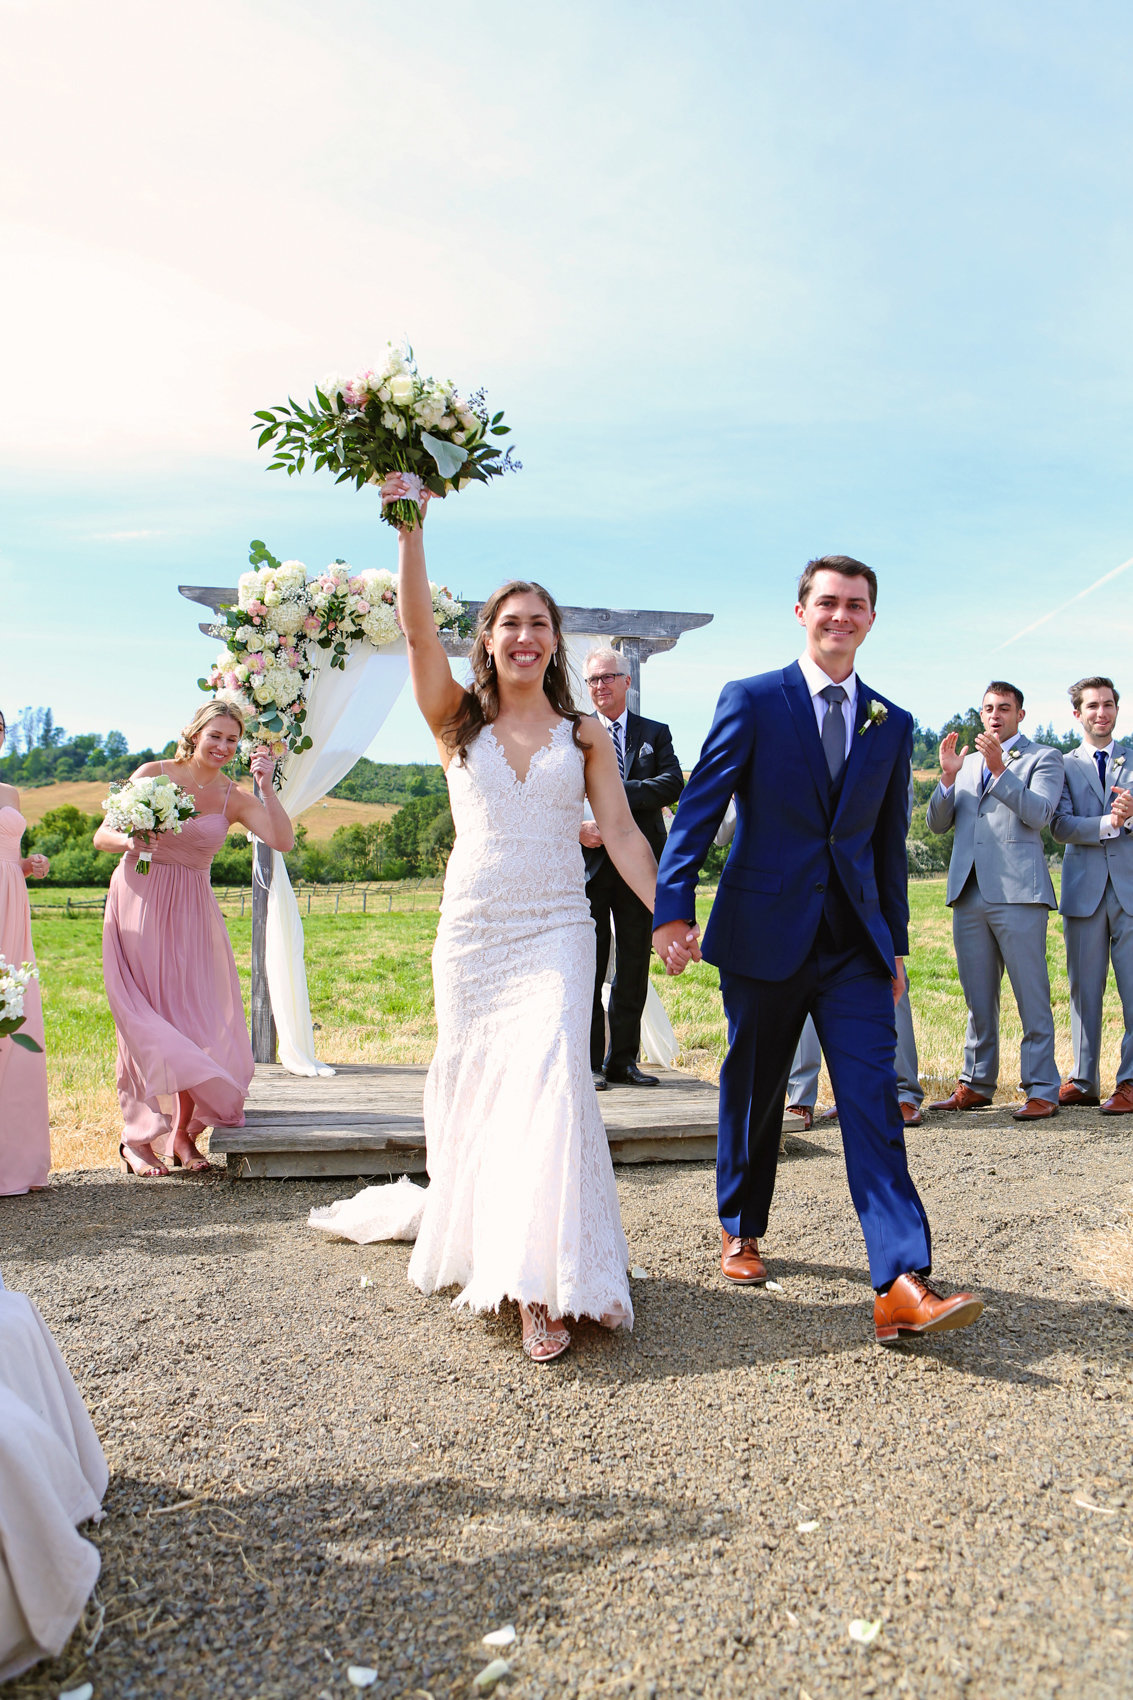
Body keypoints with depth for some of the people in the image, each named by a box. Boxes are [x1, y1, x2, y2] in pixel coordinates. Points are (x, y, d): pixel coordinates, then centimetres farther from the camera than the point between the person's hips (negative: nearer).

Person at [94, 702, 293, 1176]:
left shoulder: (235, 798, 5)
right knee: (147, 1022, -2)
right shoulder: (154, 773, -1)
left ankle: (183, 1134, 10)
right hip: (139, 902, -3)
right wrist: (131, 842, -22)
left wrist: (266, 786, -14)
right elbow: (102, 835, 0)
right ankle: (139, 1138, 7)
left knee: (197, 1020, -1)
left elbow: (283, 841, -9)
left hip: (192, 912, 3)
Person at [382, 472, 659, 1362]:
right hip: (473, 929, 1)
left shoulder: (586, 735, 8)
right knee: (477, 1087, 7)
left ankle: (544, 1286, -10)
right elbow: (418, 629, -8)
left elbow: (622, 834, 4)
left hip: (557, 930, -1)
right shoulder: (458, 720, 6)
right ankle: (481, 1244, 28)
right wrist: (411, 527, -17)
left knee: (550, 1079, -14)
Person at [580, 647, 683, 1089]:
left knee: (634, 966, 6)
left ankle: (622, 1060, 16)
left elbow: (673, 783, -4)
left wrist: (615, 794, -14)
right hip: (589, 860, -2)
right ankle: (589, 1062, 7)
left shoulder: (655, 733, 12)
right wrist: (576, 826, -18)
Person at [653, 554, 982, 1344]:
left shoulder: (893, 724, 11)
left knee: (874, 1103, -5)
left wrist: (896, 943, 13)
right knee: (752, 1094, 12)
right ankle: (740, 1231, 33)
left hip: (855, 945, 2)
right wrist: (675, 906, -16)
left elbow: (890, 842, 15)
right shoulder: (751, 700, 0)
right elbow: (700, 806, -6)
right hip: (765, 936, -2)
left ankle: (903, 1285, -6)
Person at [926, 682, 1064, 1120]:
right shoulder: (966, 763, 21)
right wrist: (947, 777, -2)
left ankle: (1041, 1091, 3)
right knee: (978, 1000, 12)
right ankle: (976, 1084, 20)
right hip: (969, 894, 5)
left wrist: (999, 769, -17)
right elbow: (938, 824, 13)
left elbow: (1038, 814, -10)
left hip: (1018, 892, -5)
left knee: (1032, 998, -3)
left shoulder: (1042, 758, 7)